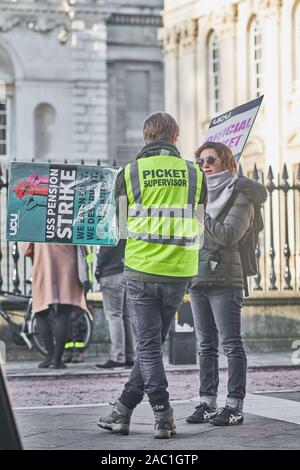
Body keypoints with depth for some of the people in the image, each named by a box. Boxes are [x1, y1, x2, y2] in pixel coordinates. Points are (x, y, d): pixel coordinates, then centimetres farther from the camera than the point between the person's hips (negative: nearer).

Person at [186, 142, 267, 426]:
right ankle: (207, 403, 11)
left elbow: (229, 234, -15)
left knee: (231, 343, -6)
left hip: (224, 280, -7)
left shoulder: (240, 195, -2)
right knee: (205, 345, 8)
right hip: (197, 278, 7)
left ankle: (234, 405, -5)